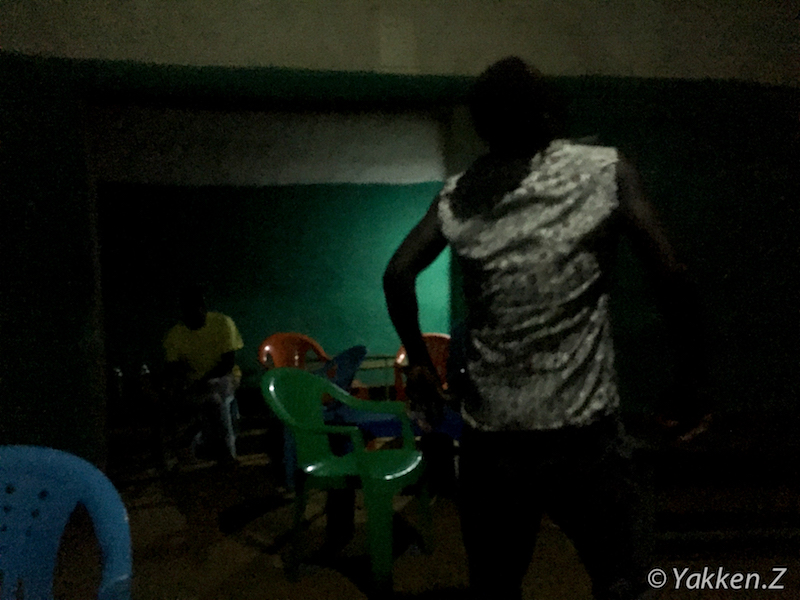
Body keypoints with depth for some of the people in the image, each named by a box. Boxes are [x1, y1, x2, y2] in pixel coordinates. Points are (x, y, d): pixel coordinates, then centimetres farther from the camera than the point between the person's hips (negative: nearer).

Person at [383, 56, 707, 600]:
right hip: (582, 428, -3)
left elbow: (398, 273, -2)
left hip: (489, 431, 3)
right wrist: (690, 381, 4)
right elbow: (672, 276, -7)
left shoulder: (459, 193, 4)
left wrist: (420, 361, 10)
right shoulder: (606, 172, -3)